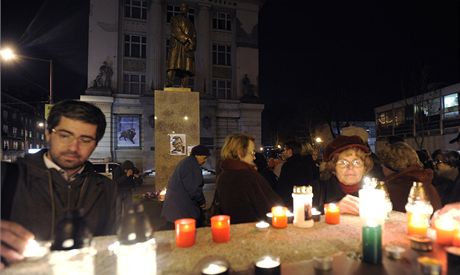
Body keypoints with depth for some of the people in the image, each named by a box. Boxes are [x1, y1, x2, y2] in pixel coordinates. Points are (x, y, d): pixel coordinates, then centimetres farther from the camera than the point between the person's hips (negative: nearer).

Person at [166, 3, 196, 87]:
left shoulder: (190, 23, 29)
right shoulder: (175, 19, 17)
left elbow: (194, 36, 15)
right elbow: (176, 31, -1)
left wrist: (191, 46, -5)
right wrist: (187, 39, -13)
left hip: (188, 48, 4)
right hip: (177, 45, -3)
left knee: (186, 68, -10)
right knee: (173, 66, -20)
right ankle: (169, 85, -30)